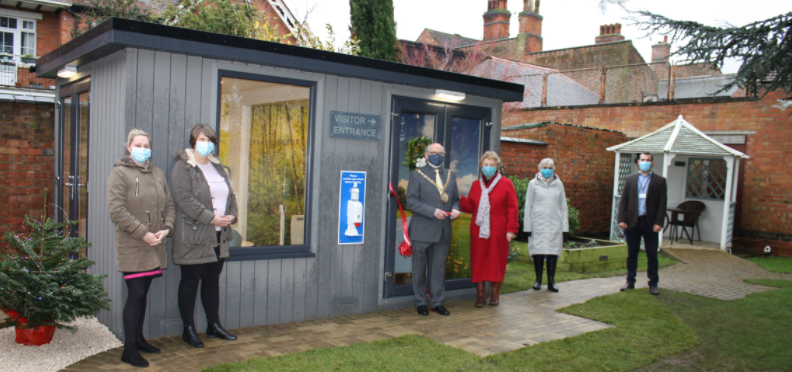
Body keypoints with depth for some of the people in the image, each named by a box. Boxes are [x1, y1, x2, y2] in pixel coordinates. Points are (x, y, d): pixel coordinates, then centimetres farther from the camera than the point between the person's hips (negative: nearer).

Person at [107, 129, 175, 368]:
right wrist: (143, 234, -18)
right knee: (136, 295, -5)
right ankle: (129, 350, 4)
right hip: (132, 247, -6)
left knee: (143, 294, 15)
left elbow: (169, 205, 15)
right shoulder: (120, 173, -5)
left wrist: (167, 229, -4)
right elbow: (117, 211, -14)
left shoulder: (158, 174, 14)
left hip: (155, 247, 6)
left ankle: (138, 338, 29)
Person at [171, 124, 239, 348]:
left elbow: (230, 194, 17)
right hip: (194, 237, -7)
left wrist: (231, 216, -2)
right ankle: (188, 329, 14)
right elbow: (185, 199, -19)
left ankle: (214, 325, 25)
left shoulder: (217, 166, 16)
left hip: (219, 236, 7)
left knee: (212, 280, 15)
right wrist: (211, 218, -21)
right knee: (190, 281, 3)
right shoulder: (183, 167, -8)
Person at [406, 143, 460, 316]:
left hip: (443, 230, 4)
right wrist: (433, 212, -18)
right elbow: (411, 201, -9)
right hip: (422, 230, -4)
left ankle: (437, 302, 21)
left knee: (439, 268, 10)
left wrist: (455, 209, -4)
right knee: (420, 267, 5)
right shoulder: (417, 175, -1)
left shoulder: (449, 175, 14)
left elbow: (455, 199, 19)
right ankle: (421, 302, 18)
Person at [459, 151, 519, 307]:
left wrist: (511, 229, -8)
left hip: (498, 232, -3)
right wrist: (459, 199, -7)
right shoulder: (476, 185, 13)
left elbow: (512, 208, -1)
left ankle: (495, 293, 16)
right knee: (478, 261, 1)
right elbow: (470, 206, 12)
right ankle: (481, 294, 9)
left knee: (496, 261, 3)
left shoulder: (506, 184, 2)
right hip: (478, 231, 3)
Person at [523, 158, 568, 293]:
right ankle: (538, 279, 12)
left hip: (555, 224, 1)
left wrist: (565, 225, 6)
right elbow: (528, 205, 5)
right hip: (538, 224, -1)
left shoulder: (558, 184, 10)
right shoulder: (534, 183, 5)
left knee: (553, 252, 1)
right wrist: (528, 226, 0)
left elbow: (563, 206, 12)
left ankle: (551, 281, 8)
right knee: (538, 251, -1)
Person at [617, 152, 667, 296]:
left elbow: (662, 203, -1)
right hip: (632, 222, 1)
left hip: (650, 222, -1)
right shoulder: (629, 180, 9)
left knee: (652, 255, 4)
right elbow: (623, 201, 5)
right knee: (632, 254, 9)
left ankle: (653, 284, 12)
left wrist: (658, 223, -10)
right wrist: (621, 219, -5)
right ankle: (630, 281, 19)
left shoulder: (660, 181, 4)